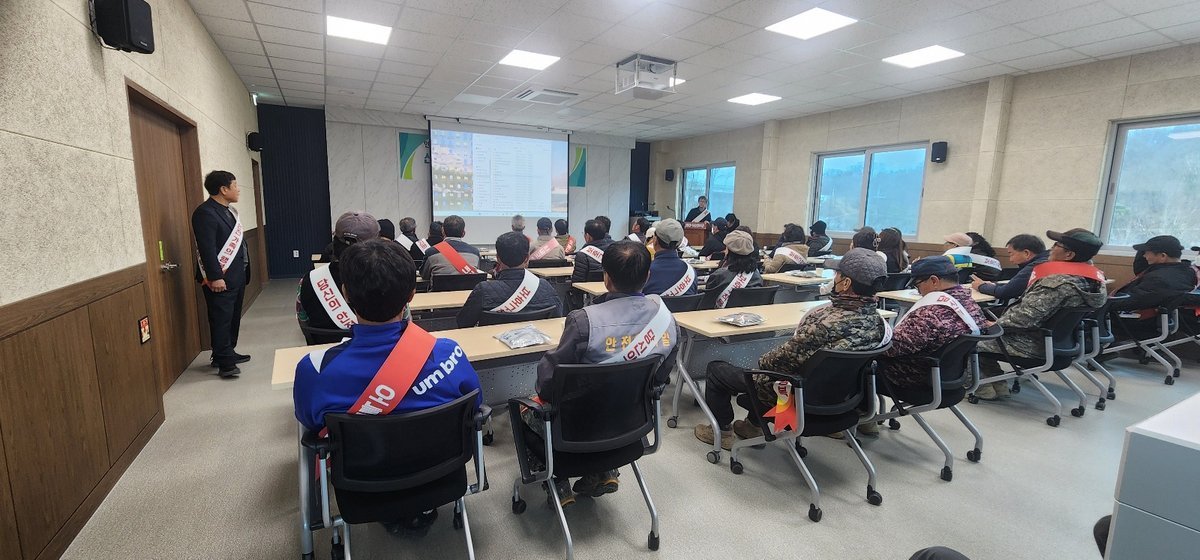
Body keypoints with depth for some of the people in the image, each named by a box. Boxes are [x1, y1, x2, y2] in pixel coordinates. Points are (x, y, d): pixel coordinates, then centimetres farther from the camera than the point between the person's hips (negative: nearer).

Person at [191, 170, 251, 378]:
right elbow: (207, 248, -20)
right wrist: (215, 277, -22)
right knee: (221, 320, -3)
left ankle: (228, 353, 26)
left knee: (234, 317, 15)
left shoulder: (229, 210, 15)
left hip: (237, 275, 9)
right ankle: (224, 362, 2)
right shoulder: (205, 213, -14)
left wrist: (243, 271, 17)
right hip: (220, 279, -9)